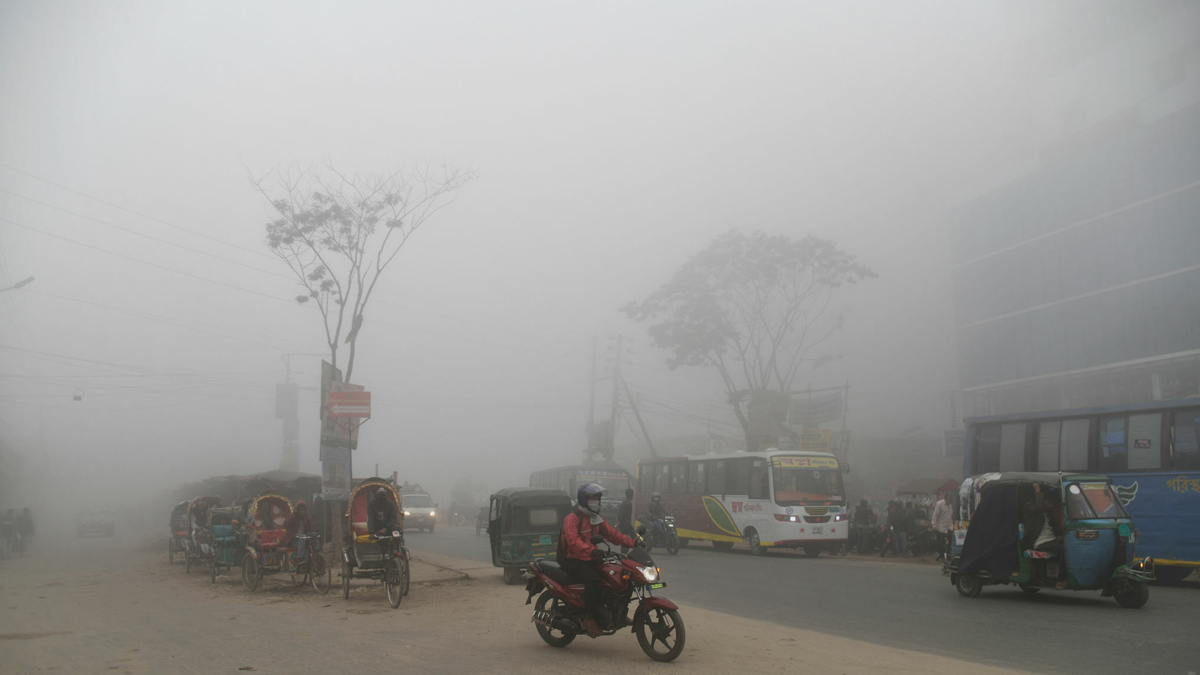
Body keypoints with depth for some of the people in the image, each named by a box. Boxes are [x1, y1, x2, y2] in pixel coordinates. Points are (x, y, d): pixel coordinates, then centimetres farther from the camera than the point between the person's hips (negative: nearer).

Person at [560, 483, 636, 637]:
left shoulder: (596, 519, 18)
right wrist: (591, 550, -42)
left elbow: (611, 533, 14)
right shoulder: (572, 518, -11)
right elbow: (573, 540, -26)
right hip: (574, 561, -8)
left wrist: (632, 543, 0)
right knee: (593, 579, -36)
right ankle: (589, 619, -28)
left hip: (591, 561, 8)